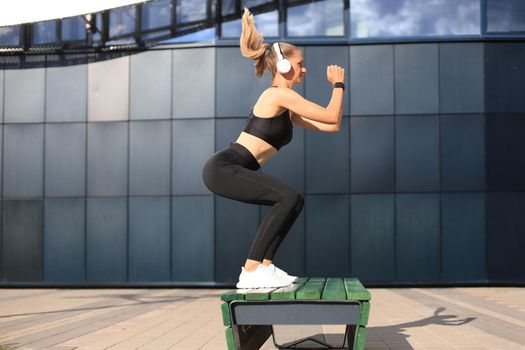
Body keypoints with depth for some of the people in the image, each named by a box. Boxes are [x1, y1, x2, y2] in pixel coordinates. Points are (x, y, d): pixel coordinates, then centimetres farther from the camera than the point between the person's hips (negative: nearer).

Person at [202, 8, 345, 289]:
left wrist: (337, 86, 20)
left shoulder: (284, 106, 21)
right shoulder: (279, 95, -9)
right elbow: (331, 116, -10)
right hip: (223, 168, -10)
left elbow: (332, 126, 19)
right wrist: (338, 84, 4)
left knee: (292, 201, 12)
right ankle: (250, 272, -20)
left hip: (230, 170, 10)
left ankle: (264, 265, 9)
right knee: (288, 197, -21)